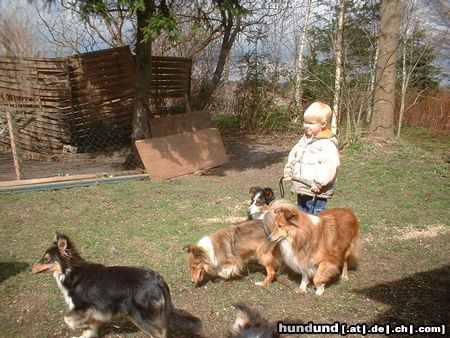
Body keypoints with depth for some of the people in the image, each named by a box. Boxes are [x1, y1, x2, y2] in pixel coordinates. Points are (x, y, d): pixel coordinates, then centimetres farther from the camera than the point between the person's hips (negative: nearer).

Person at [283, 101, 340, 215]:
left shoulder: (327, 144, -16)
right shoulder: (304, 140, 11)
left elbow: (331, 165, -25)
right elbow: (293, 155, 20)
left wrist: (318, 183, -27)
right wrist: (288, 172, 9)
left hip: (316, 192, -8)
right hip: (301, 190, 9)